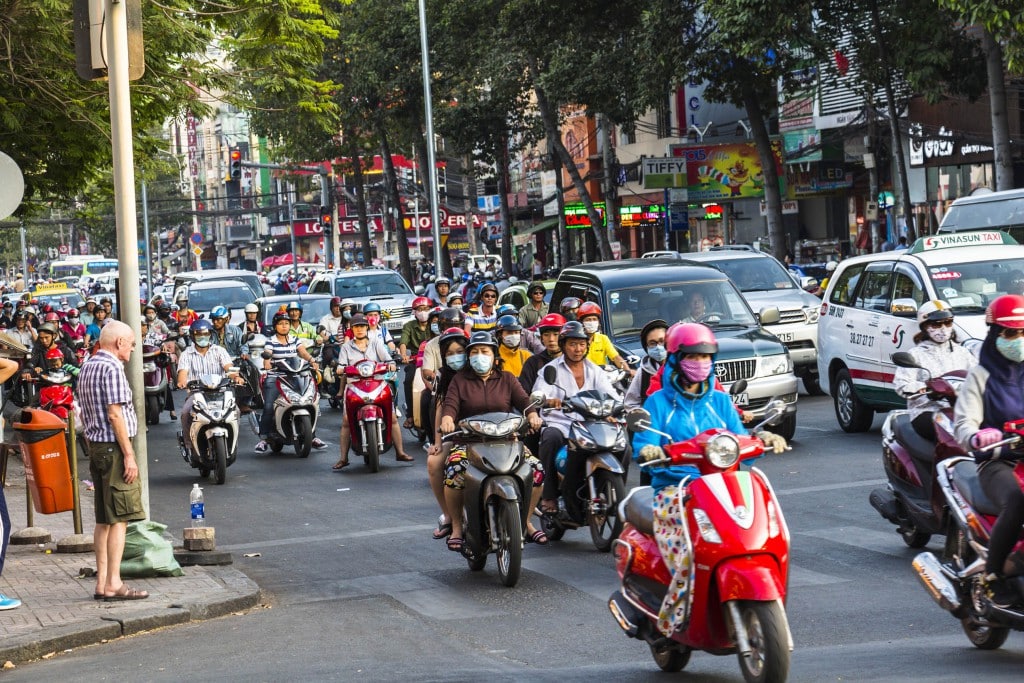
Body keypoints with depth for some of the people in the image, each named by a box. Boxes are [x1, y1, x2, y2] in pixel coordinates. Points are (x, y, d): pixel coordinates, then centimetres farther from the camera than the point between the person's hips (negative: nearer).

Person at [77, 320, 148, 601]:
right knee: (119, 518, -8)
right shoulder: (112, 368, -14)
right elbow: (115, 414, -19)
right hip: (114, 446, -10)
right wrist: (129, 455, -18)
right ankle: (113, 584, -10)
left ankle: (102, 582, 13)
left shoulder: (87, 367, 16)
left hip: (96, 447, 10)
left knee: (104, 520, 12)